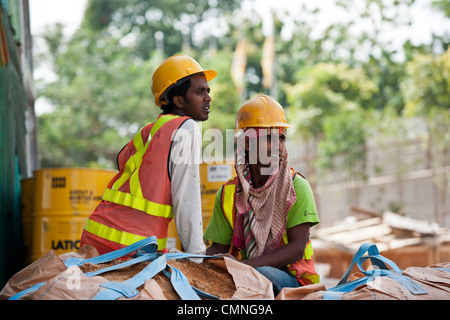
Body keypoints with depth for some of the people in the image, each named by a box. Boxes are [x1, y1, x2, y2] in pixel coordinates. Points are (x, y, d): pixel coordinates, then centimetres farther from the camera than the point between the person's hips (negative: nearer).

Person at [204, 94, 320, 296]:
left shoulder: (297, 186, -6)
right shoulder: (229, 193, 5)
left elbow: (297, 248, -13)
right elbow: (218, 247, 10)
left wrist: (247, 265, -27)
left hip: (291, 277, -2)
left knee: (262, 275, -38)